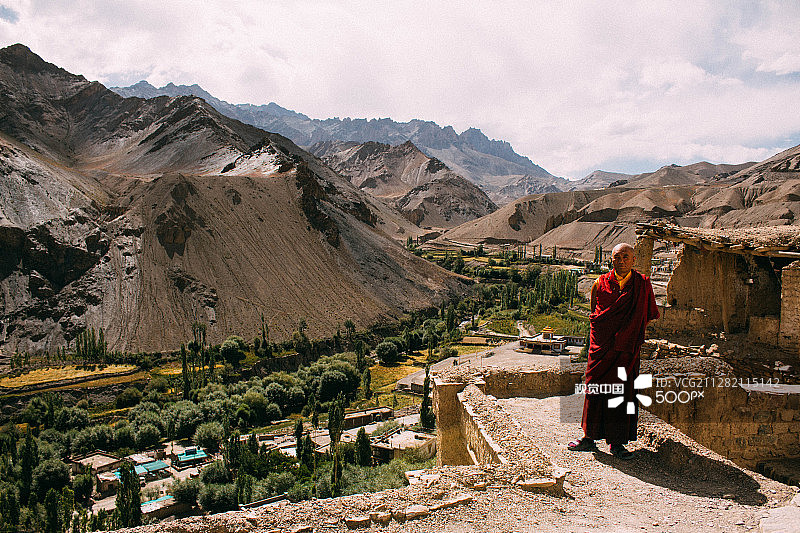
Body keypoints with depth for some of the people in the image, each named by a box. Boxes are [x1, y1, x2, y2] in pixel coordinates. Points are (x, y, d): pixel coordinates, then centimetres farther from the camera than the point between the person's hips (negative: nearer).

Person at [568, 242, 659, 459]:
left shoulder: (643, 284, 2)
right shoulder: (600, 284, 2)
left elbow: (650, 316, 12)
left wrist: (632, 333, 4)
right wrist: (605, 334, 8)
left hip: (627, 349, 0)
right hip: (601, 347, 0)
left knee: (622, 391, 1)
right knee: (595, 388, 2)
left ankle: (617, 443, 12)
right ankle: (589, 437, 13)